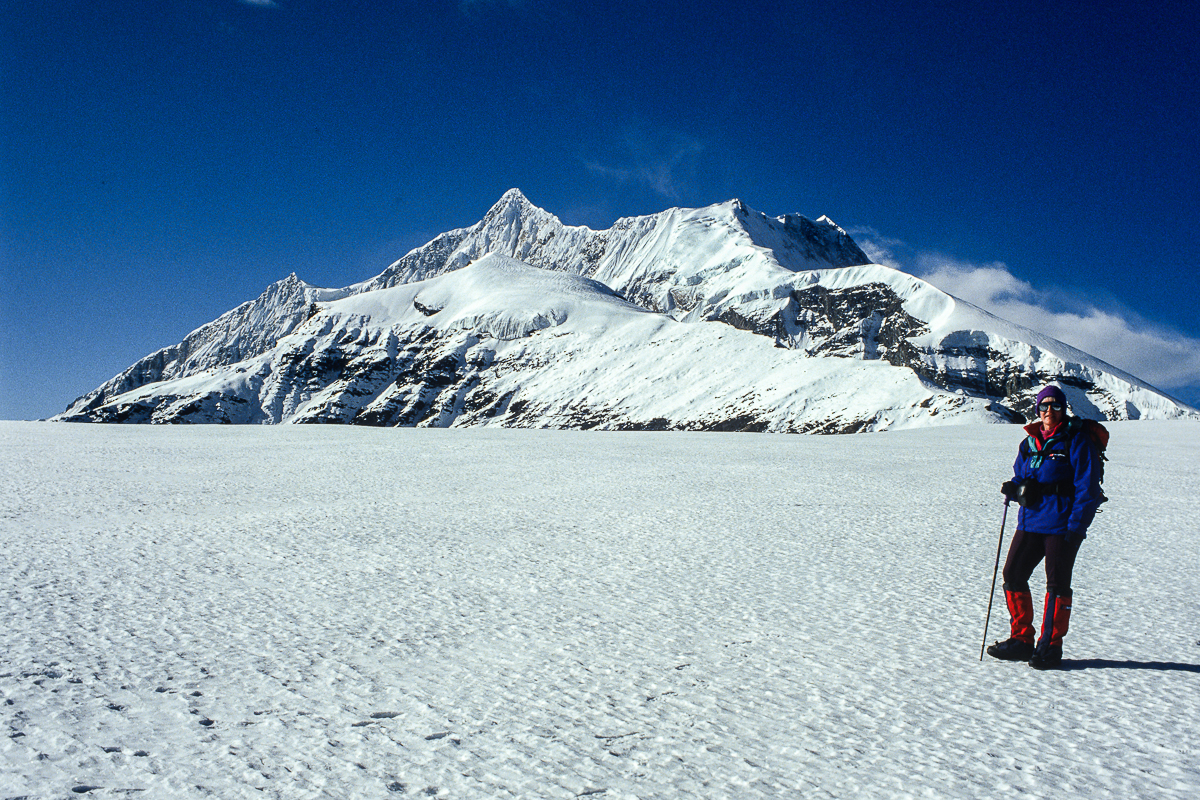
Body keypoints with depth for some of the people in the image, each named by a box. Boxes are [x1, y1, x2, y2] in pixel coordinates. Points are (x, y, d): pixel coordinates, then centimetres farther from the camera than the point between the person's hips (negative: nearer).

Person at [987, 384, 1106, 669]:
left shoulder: (1077, 443, -5)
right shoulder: (1029, 443, 13)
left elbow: (1087, 490, -9)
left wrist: (1076, 528, -16)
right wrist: (1014, 488, -4)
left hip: (1062, 525, -6)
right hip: (1030, 521, 6)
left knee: (1057, 583, -2)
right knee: (1013, 574, 2)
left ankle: (1050, 646, 9)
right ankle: (1021, 640, 14)